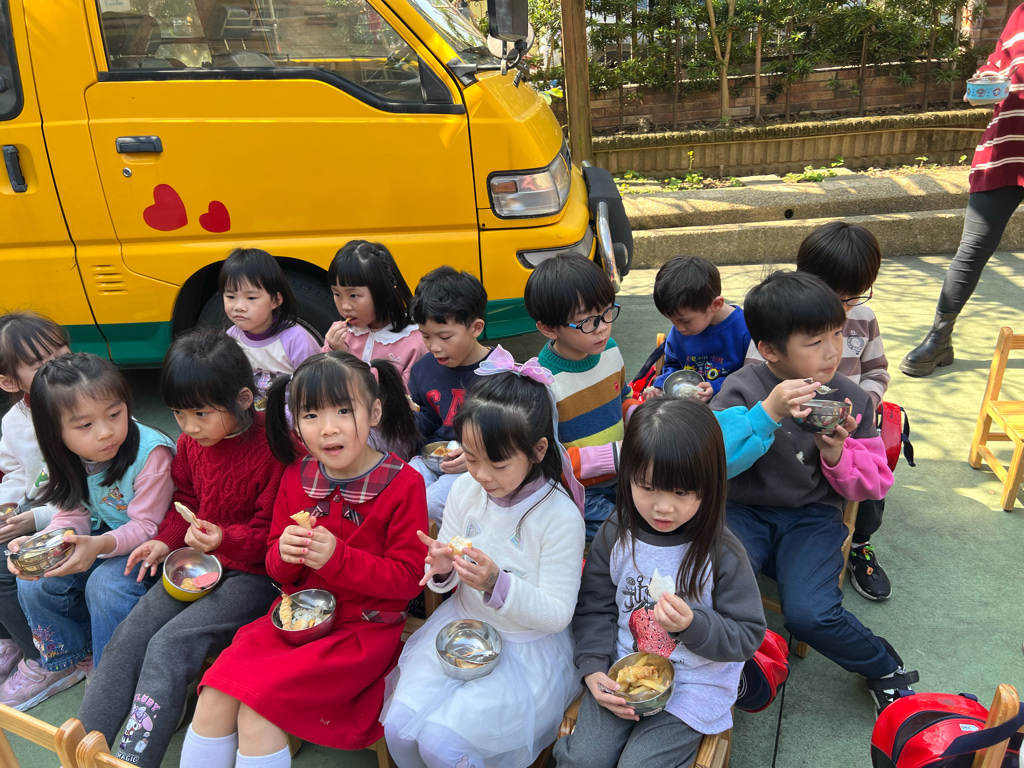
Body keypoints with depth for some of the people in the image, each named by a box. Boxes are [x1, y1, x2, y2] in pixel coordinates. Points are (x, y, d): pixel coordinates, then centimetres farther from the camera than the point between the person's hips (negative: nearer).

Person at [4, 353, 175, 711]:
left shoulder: (152, 452, -29)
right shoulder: (72, 458, -9)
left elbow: (147, 526, -24)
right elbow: (74, 514, -2)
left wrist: (101, 545, -41)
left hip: (147, 546, -7)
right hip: (101, 539, 7)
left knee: (106, 585, -29)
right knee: (34, 584, -4)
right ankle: (63, 660, 22)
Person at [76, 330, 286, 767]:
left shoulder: (273, 448, -20)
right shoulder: (191, 441, 3)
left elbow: (274, 532, -13)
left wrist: (226, 539, -28)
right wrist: (166, 541, 2)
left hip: (253, 572, -7)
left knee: (170, 645, -20)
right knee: (126, 640, -5)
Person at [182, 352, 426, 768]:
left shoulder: (403, 484, -13)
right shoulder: (297, 477, 3)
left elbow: (408, 578, -13)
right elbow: (275, 568, 11)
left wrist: (337, 557, -24)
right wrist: (284, 555, -14)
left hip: (364, 629, -5)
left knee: (258, 708, -19)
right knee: (214, 697, -11)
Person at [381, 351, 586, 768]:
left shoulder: (560, 516, -20)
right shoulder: (465, 488, -5)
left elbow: (557, 615, -16)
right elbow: (446, 581, 8)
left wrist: (497, 584, -31)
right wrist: (442, 569, -17)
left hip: (525, 646, -5)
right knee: (399, 727, -11)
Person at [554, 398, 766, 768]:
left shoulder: (722, 553, -15)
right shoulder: (615, 536, -6)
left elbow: (748, 636, -9)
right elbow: (595, 607, 3)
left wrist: (693, 624, -26)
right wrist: (593, 668, -10)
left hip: (695, 686, -2)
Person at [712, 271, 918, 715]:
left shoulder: (850, 400, 1)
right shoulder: (742, 390, -8)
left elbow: (874, 484, 7)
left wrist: (838, 454, -15)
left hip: (812, 516, 1)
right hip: (744, 511, -1)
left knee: (811, 615, -20)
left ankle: (886, 670, 13)